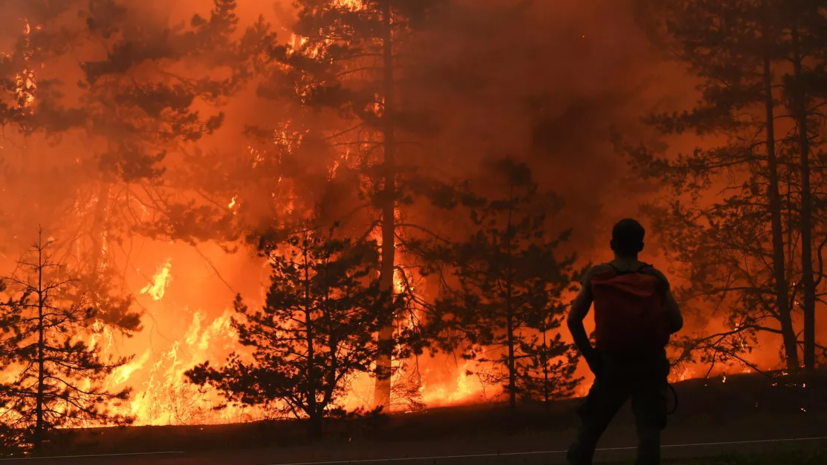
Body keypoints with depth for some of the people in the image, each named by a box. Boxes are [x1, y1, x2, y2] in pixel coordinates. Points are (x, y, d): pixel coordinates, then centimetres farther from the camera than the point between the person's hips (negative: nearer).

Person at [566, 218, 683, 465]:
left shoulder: (596, 275, 2)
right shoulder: (656, 277, 1)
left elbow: (574, 319, -3)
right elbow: (676, 322, -3)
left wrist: (590, 356, 4)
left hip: (612, 362, 0)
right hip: (649, 363, 0)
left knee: (589, 428, 13)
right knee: (649, 429, -3)